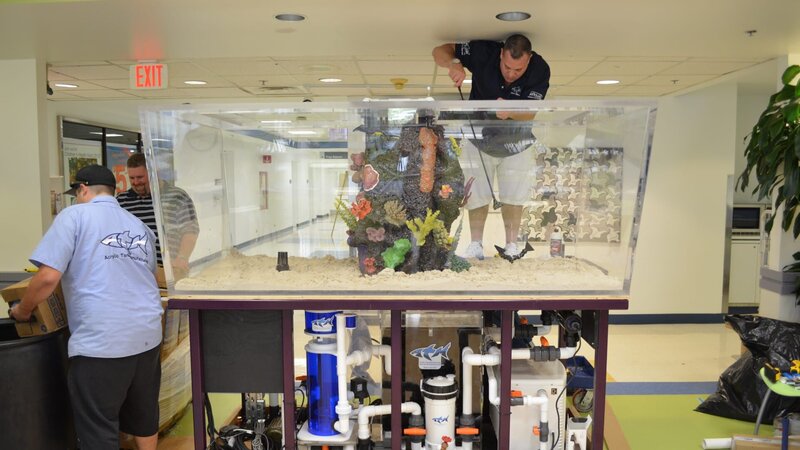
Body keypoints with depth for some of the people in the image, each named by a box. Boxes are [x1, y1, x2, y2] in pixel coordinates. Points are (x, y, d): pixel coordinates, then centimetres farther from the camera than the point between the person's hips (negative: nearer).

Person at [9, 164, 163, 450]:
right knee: (143, 414, 21)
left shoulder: (74, 216, -2)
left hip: (100, 342, -6)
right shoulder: (140, 226, 17)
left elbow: (49, 277, -10)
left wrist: (23, 310, 7)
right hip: (148, 335, 6)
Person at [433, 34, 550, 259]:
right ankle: (476, 245, 17)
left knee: (513, 194, 4)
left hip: (515, 138, 1)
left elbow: (529, 113, -25)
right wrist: (453, 63, -42)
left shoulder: (540, 70, -24)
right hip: (478, 133, 0)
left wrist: (510, 111, -47)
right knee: (477, 192, 4)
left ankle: (511, 246, 18)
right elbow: (440, 51, -20)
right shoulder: (484, 52, -25)